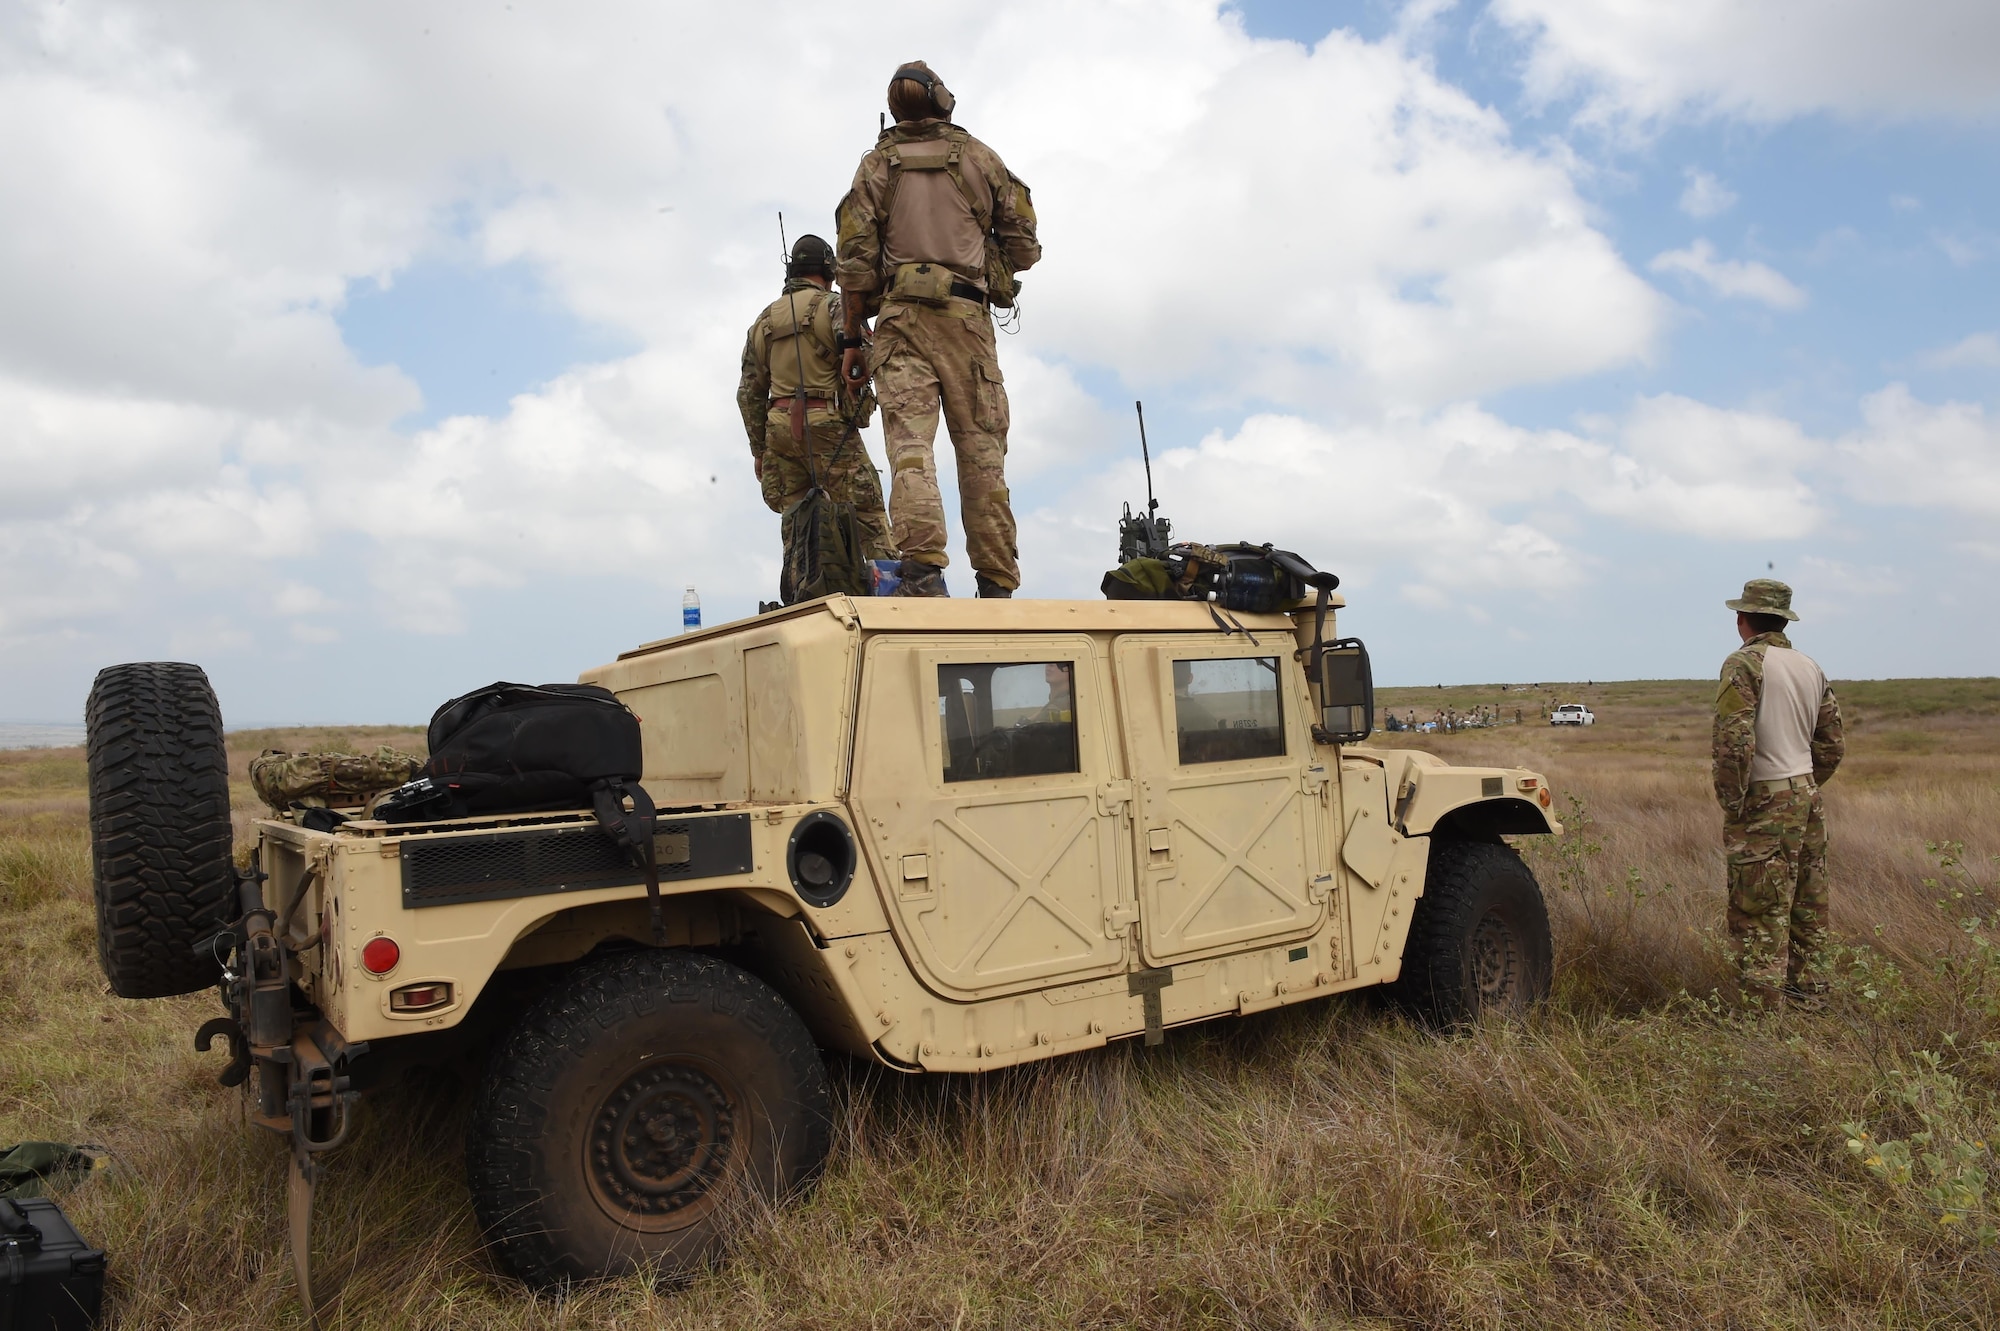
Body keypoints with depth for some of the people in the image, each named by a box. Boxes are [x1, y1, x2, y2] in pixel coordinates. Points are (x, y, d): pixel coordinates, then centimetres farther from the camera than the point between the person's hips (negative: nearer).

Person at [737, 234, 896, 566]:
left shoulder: (763, 321, 19)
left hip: (779, 428, 6)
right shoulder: (832, 306, 2)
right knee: (866, 515, -8)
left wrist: (758, 449, 21)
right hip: (827, 424, -5)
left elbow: (749, 392, 17)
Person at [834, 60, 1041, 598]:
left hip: (901, 315, 0)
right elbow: (1024, 247, 12)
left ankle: (922, 569, -25)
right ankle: (996, 584, -1)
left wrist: (852, 337, 9)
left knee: (910, 445, -10)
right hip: (967, 315, 1)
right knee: (981, 452, 1)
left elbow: (856, 257, 4)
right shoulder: (980, 156, 14)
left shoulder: (877, 164, 12)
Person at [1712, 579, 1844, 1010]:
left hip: (1763, 805, -8)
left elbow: (1734, 742, -21)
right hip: (1807, 799, 8)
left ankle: (1765, 1014, -2)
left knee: (1759, 916, -4)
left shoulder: (1745, 663, -11)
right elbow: (1832, 745, 16)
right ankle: (1809, 1002, 23)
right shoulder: (1811, 667, 12)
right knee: (1807, 912, 14)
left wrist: (1731, 803, -13)